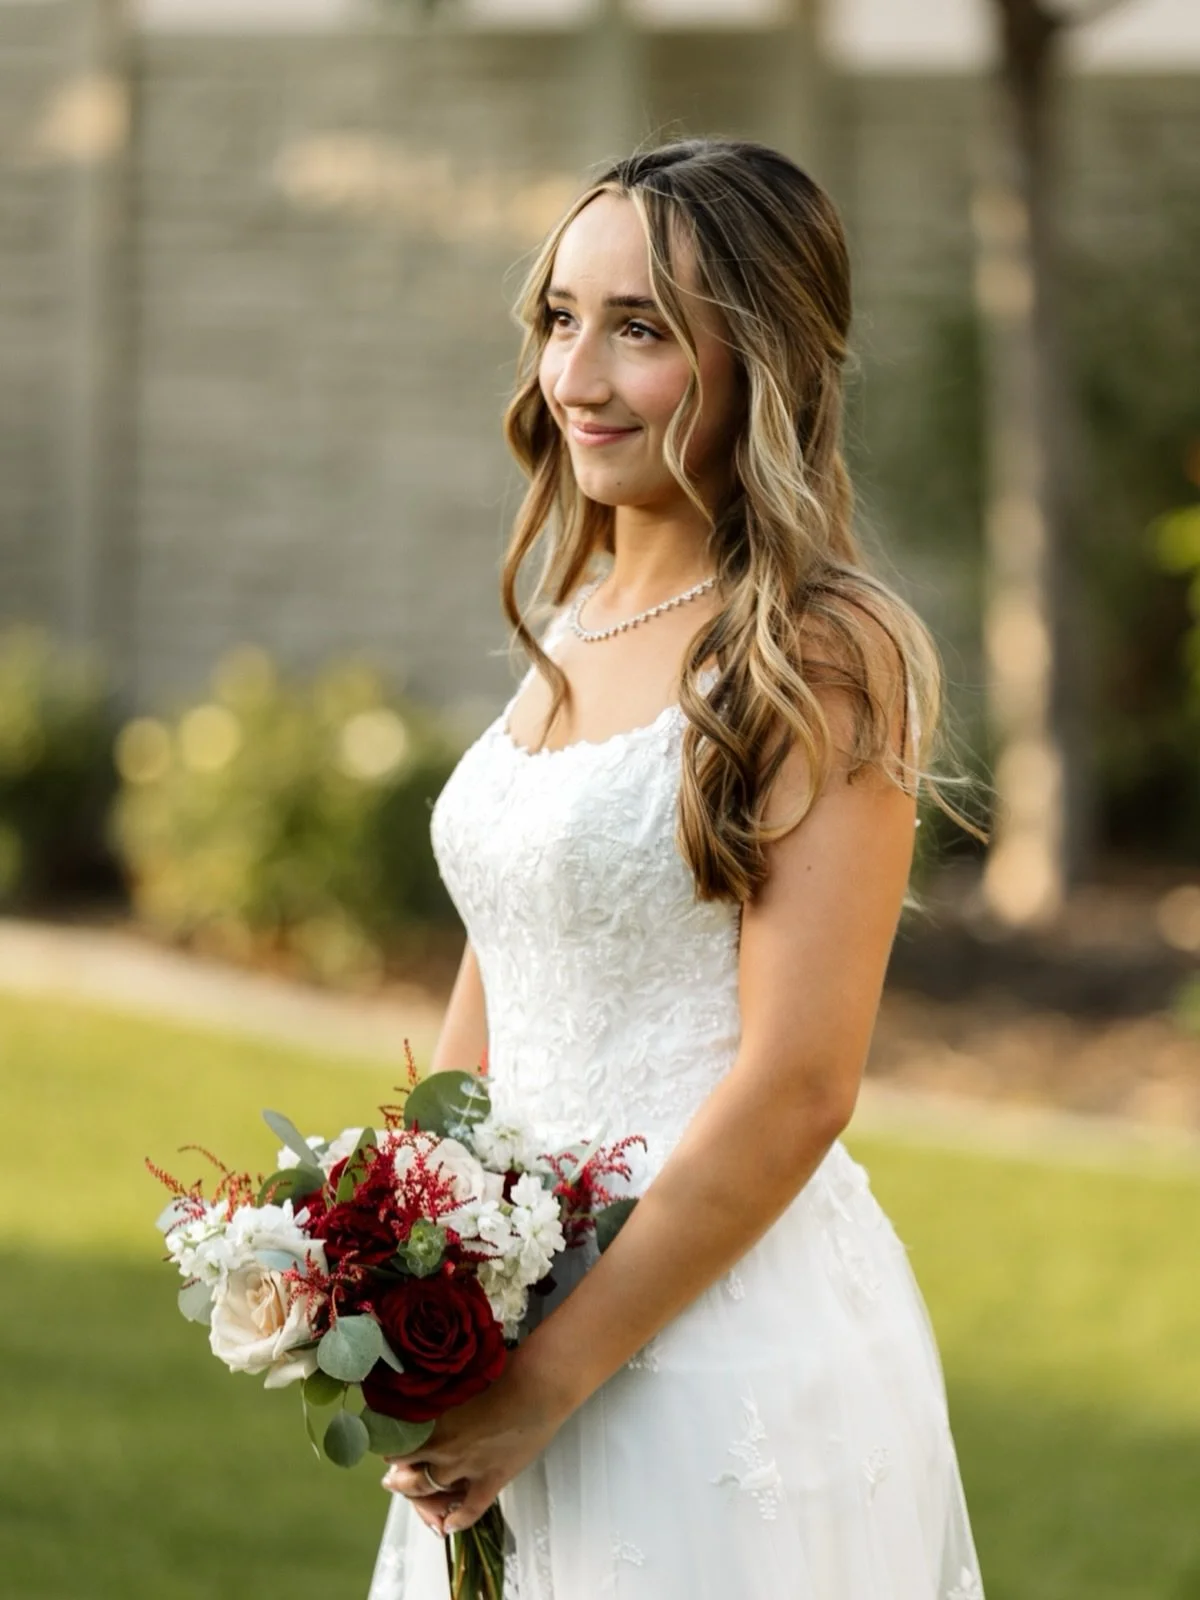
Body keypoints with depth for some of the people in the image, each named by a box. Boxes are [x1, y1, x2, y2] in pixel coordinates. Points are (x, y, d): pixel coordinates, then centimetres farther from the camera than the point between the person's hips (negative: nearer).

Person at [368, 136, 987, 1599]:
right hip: (517, 1331, 7)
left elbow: (795, 1089, -19)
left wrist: (549, 1378, -18)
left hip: (725, 1328, -7)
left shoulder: (820, 656, -14)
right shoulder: (575, 628, 10)